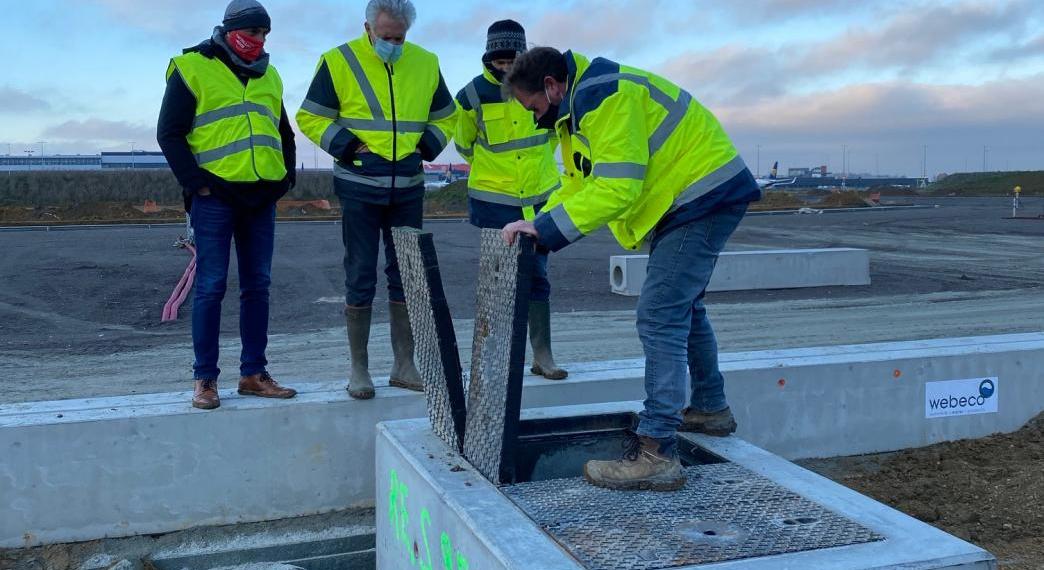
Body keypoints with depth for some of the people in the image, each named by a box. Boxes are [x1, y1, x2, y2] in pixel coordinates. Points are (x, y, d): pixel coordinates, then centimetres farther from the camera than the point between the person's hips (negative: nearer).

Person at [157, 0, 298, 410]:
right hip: (215, 196, -6)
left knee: (257, 286, 6)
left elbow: (284, 132, 27)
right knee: (211, 287, -4)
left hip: (261, 196, 6)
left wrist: (286, 176, 13)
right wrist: (195, 183, -11)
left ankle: (253, 373, 14)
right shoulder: (193, 68, 0)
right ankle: (205, 379, 3)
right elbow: (169, 133, -4)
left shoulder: (268, 75, 18)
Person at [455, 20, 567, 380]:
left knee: (537, 276, 6)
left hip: (540, 196, 2)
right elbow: (465, 145, 9)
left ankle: (542, 356, 11)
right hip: (493, 200, -2)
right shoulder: (474, 95, -8)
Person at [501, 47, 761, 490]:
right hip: (685, 199, 11)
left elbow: (617, 187, -29)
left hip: (704, 197, -11)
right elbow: (579, 183, 13)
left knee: (660, 317, -16)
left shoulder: (606, 98, -22)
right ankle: (710, 408, 40)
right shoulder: (579, 106, 13)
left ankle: (655, 453, -17)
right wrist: (537, 227, -2)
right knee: (683, 308, 23)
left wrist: (546, 227, -26)